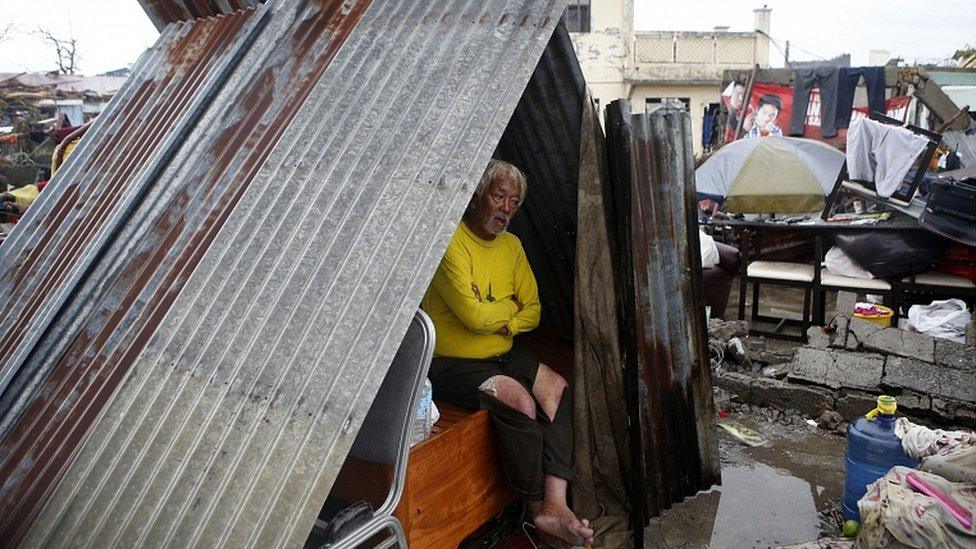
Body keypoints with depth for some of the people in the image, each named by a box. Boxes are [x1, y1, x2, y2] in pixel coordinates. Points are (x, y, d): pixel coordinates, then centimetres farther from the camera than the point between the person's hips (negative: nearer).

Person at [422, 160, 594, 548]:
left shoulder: (511, 245, 9)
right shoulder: (452, 241, -17)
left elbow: (532, 311, 10)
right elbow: (474, 315, -24)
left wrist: (500, 323, -10)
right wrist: (510, 305, -5)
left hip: (501, 355, 8)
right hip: (451, 363, -8)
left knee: (557, 388, -14)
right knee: (520, 401, -28)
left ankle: (554, 505, -19)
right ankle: (538, 509, -8)